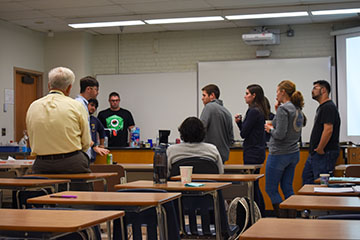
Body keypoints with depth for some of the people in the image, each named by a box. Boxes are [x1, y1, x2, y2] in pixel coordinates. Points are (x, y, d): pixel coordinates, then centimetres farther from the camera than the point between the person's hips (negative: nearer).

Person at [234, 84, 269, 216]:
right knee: (254, 185, 16)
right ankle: (261, 215, 23)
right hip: (257, 151, 10)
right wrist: (240, 122, 2)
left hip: (253, 153, -10)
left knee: (252, 185, -3)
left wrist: (240, 121, 0)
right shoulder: (260, 111, 14)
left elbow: (244, 133, -17)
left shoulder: (253, 111, -17)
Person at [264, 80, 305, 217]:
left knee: (271, 189, 3)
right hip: (294, 153, 9)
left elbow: (280, 134, -24)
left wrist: (270, 129, -5)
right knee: (287, 188, 14)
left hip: (279, 154, -9)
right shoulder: (298, 109, 10)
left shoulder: (283, 109, -18)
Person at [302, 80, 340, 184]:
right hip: (314, 153, 11)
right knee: (306, 177, 14)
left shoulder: (328, 107, -15)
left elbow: (328, 130, -25)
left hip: (324, 154, -11)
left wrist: (320, 149, -20)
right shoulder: (322, 107, 19)